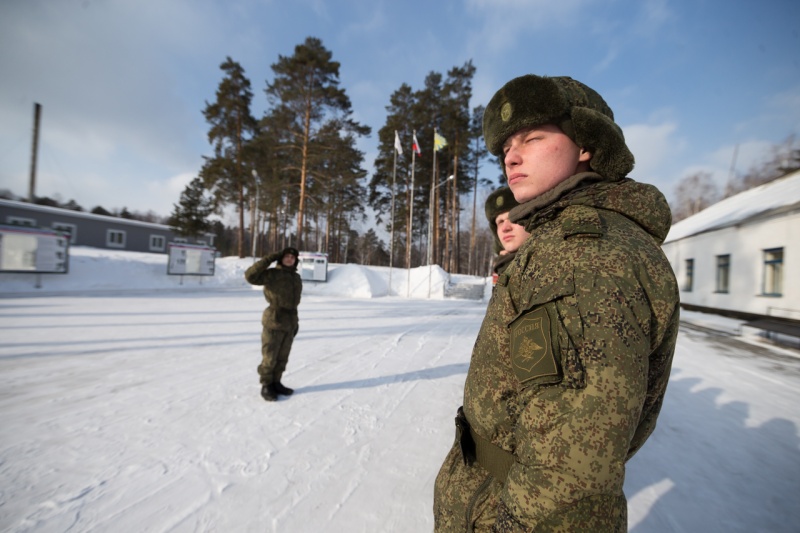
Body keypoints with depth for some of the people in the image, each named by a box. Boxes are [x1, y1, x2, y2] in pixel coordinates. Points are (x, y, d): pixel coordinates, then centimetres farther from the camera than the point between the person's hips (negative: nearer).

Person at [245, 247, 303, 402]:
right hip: (274, 322, -6)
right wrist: (270, 258, -20)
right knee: (270, 357, 5)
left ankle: (276, 383, 28)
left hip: (289, 323, 6)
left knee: (282, 357, 14)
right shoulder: (272, 274, -8)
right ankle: (266, 386, 20)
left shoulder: (296, 277, 11)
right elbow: (250, 276, -24)